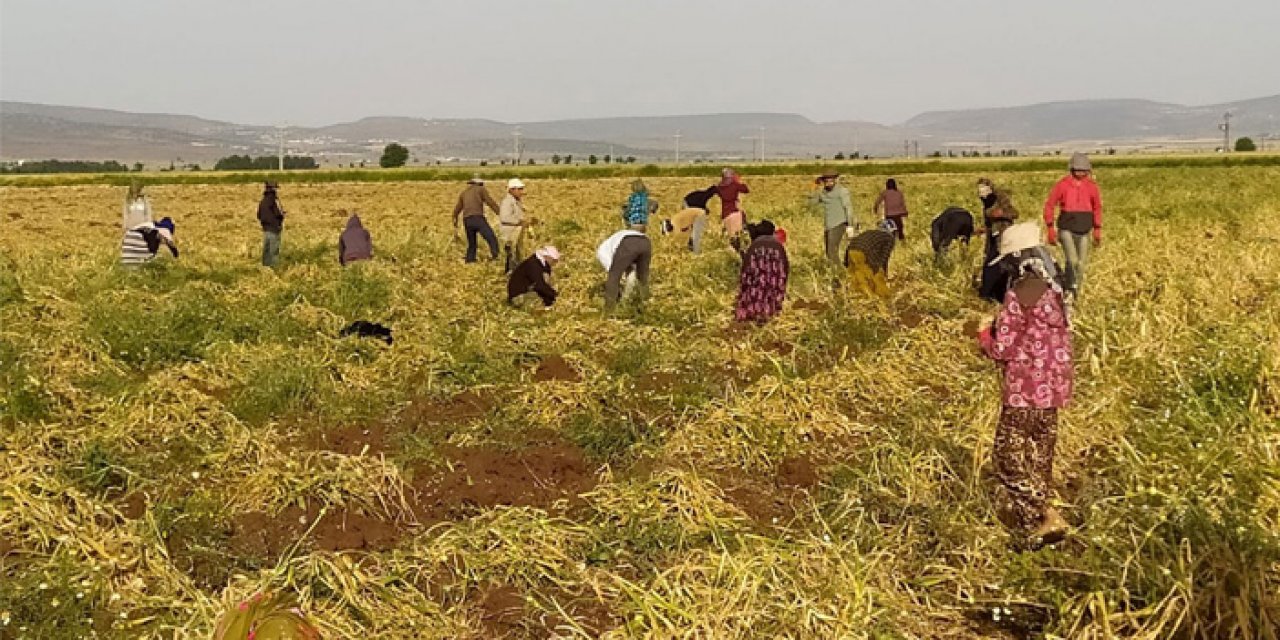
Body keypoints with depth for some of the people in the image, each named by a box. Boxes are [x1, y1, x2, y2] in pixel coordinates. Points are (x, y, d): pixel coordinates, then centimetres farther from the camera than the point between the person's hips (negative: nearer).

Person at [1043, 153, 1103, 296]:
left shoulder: (1092, 186, 1)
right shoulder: (1063, 184, -7)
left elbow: (1097, 208, 14)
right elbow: (1049, 205, -1)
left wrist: (1097, 230, 14)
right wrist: (1050, 228, -5)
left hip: (1084, 231, 3)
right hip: (1066, 229, -3)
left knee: (1081, 264, 7)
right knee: (1072, 260, -20)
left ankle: (1076, 293, 23)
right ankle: (1070, 289, -3)